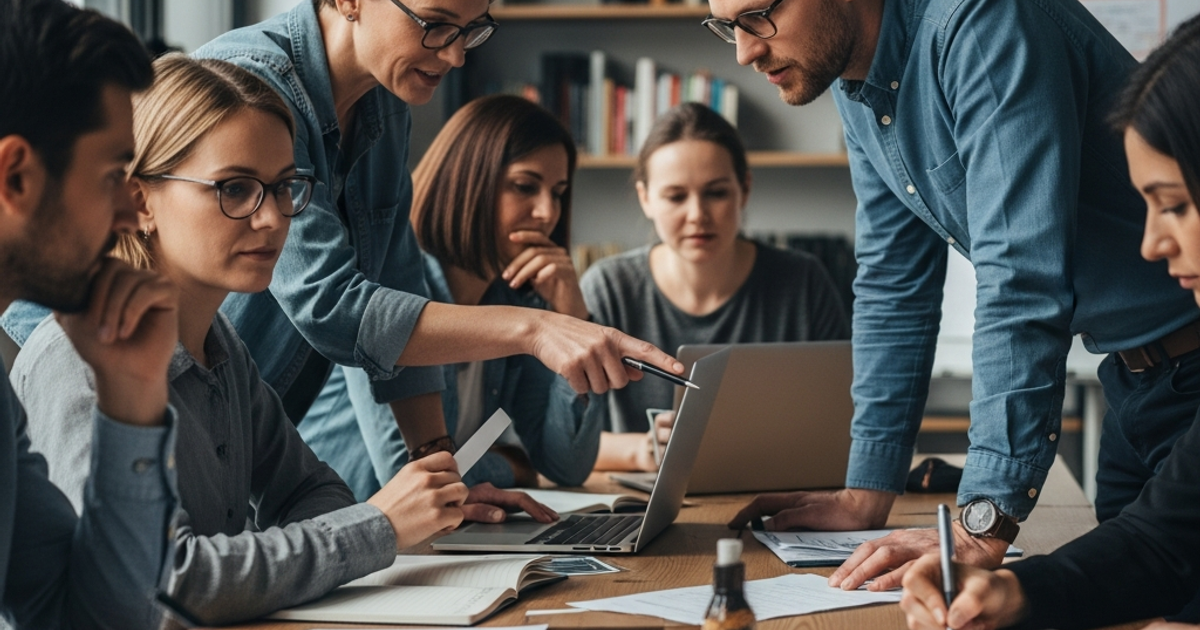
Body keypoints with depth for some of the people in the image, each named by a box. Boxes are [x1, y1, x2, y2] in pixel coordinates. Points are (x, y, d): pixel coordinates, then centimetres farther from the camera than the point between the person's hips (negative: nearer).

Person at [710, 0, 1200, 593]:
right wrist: (865, 494, 8)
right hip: (1134, 376, 8)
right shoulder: (856, 85, 3)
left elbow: (1020, 282, -32)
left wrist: (981, 532, -34)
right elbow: (894, 283, 10)